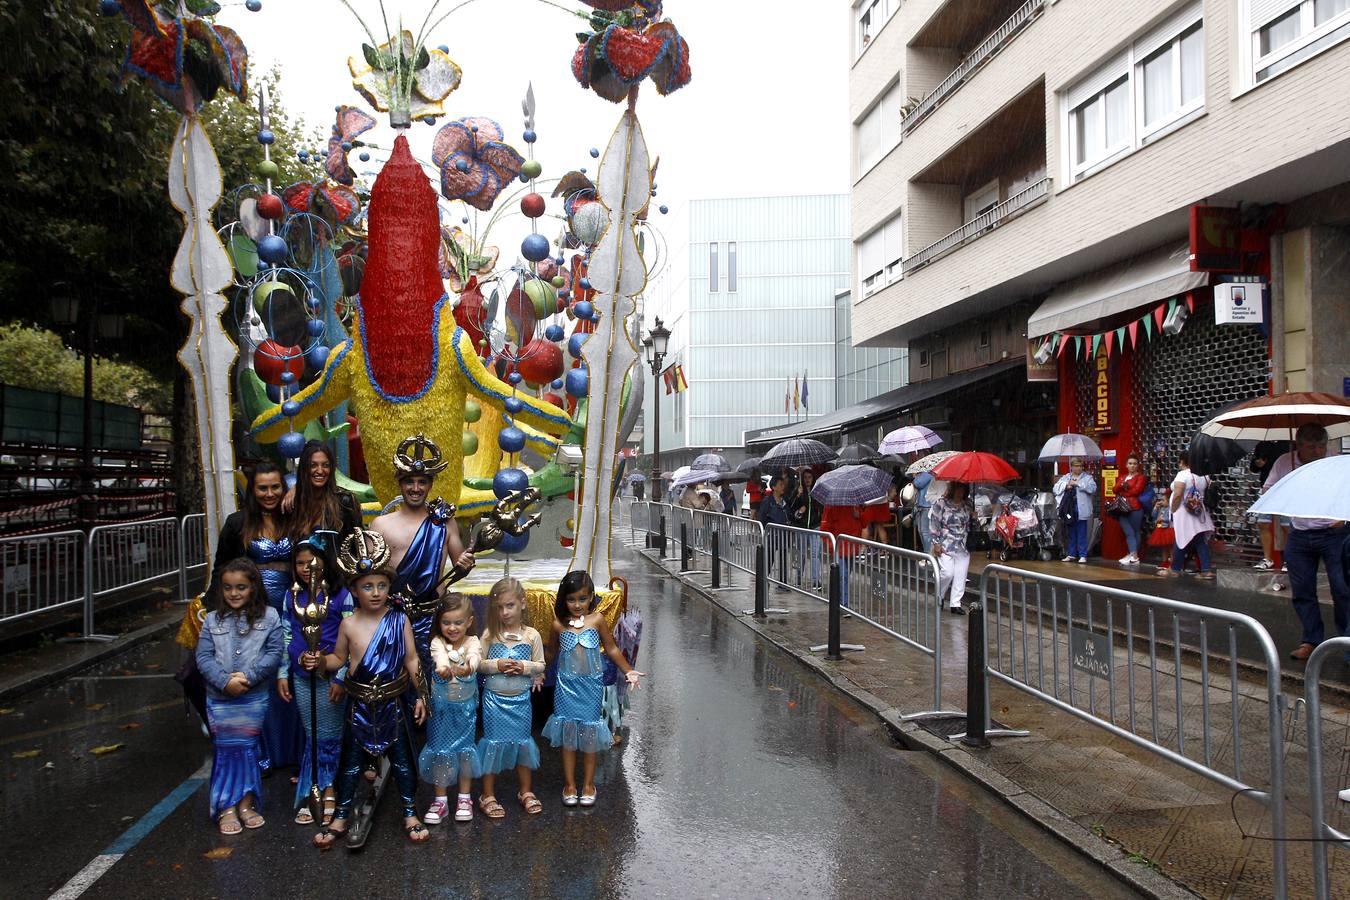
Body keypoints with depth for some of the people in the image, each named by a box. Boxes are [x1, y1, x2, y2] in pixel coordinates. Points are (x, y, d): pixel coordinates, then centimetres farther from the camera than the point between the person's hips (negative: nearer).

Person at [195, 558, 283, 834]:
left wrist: (249, 676, -17)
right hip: (220, 699, 1)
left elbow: (274, 653, -6)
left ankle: (246, 803, 21)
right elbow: (204, 657, -2)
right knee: (226, 750, 5)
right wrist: (225, 682, -15)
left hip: (254, 698, 0)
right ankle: (226, 808, 14)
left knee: (248, 748, 9)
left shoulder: (269, 617, -2)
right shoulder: (212, 620, 2)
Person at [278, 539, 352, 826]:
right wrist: (282, 674, 6)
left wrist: (341, 678, -11)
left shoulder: (340, 596, -8)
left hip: (330, 676, -4)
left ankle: (313, 791, 14)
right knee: (312, 735, 10)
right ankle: (325, 789, 18)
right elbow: (285, 638, 10)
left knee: (329, 735, 4)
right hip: (301, 677, 4)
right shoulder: (292, 597, 5)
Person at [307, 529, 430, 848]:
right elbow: (338, 658, 7)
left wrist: (421, 695, -3)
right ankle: (340, 818, 27)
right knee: (351, 762, 13)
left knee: (402, 761, 11)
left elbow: (412, 660, -3)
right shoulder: (349, 624, -7)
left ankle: (410, 814, 26)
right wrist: (318, 662, -13)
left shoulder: (399, 620, -9)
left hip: (392, 703, -1)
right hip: (359, 705, 1)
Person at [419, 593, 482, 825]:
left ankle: (464, 798, 24)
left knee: (466, 749, 9)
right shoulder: (438, 642, -10)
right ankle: (440, 800, 19)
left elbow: (475, 655, -33)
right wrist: (443, 668, -58)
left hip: (465, 706, 0)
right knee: (440, 751, 6)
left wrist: (468, 666, -58)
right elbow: (440, 656, -34)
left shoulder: (472, 642, -10)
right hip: (441, 706, 0)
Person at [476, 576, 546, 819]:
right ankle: (488, 795, 16)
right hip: (494, 699, -1)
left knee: (522, 742, 11)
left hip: (521, 699, 1)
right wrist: (496, 665, -18)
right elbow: (478, 663, -2)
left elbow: (540, 665, 2)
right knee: (493, 743, 3)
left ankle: (525, 792, 27)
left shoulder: (531, 635, -4)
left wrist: (524, 667, -17)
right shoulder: (490, 634, -5)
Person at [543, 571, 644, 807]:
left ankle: (588, 784, 22)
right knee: (568, 734, 7)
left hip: (591, 686, 0)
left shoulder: (597, 620, -7)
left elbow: (611, 649, 3)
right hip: (566, 686, 0)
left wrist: (628, 671, 0)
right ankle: (569, 784, 20)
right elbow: (553, 654, 12)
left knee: (590, 735, 7)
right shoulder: (559, 625, -5)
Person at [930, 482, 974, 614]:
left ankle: (955, 603, 9)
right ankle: (939, 598, 15)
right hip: (945, 545, -5)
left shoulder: (968, 504, 6)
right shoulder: (941, 503, -8)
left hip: (963, 546, 5)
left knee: (961, 575, 1)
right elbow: (934, 523, -7)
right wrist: (936, 543, -10)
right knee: (947, 573, -11)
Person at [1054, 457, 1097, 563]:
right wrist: (1066, 486, -10)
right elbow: (1056, 488, 7)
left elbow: (1093, 488, -13)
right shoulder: (1065, 478, 15)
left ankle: (1083, 555, 1)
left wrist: (1078, 483, -14)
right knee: (1071, 534, 11)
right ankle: (1072, 554, 19)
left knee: (1081, 534, -3)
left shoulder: (1087, 478, 5)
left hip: (1081, 511, -4)